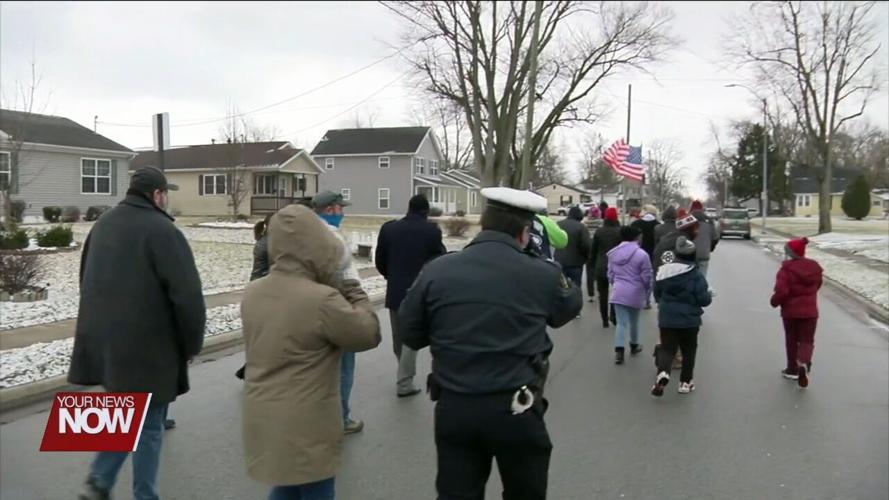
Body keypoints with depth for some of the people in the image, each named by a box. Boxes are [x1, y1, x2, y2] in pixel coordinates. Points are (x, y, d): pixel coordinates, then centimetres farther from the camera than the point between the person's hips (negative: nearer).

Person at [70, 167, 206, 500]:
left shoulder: (103, 225, 11)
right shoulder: (162, 231, -16)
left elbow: (87, 283, 22)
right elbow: (187, 296, -21)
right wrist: (192, 344, -7)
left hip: (103, 342, 8)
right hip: (147, 347, -7)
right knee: (148, 424, 6)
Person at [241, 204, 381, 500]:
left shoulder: (252, 293, -2)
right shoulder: (322, 299, -24)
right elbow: (369, 335, -12)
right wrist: (357, 297, 3)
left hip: (262, 419, 7)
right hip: (306, 424, -6)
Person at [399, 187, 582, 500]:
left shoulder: (436, 270, -5)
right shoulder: (541, 275, -10)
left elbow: (411, 335, 4)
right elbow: (571, 306, 12)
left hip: (452, 408, 2)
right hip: (516, 409, -2)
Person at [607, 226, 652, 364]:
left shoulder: (613, 253, 4)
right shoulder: (642, 254, -10)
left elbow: (610, 274, 12)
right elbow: (646, 277, -5)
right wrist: (647, 292, 13)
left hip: (619, 292, 2)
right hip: (635, 293, -2)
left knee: (621, 322, 1)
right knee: (634, 321, 16)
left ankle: (619, 350, -13)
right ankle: (634, 346, 35)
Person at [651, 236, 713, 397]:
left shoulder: (663, 270, -1)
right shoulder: (695, 275, -12)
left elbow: (657, 294, 8)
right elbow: (703, 299, -12)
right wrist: (709, 295, 10)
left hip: (666, 319, 2)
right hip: (689, 320, -2)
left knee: (667, 348, 6)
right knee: (689, 350, 16)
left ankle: (663, 373, -22)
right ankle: (685, 382, 19)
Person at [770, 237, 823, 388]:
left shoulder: (787, 268, -17)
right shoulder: (814, 268, 1)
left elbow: (781, 291, -23)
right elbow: (817, 286, 13)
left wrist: (774, 301, -6)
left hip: (790, 311, -3)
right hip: (810, 311, 3)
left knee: (791, 340, 14)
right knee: (807, 340, 9)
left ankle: (793, 369, 21)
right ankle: (803, 363, -18)